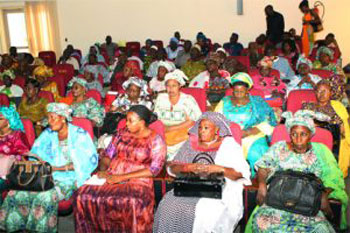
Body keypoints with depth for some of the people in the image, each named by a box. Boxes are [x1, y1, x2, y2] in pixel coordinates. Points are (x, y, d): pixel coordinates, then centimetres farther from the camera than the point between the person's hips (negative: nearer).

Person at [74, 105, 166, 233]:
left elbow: (154, 169, -10)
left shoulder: (155, 140, -2)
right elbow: (107, 154, 18)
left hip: (137, 181, -5)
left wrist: (121, 177, -15)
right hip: (111, 177, 5)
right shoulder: (122, 133, 15)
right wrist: (103, 170, -5)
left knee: (134, 203, -38)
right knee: (83, 194, -21)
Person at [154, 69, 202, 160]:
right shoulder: (161, 98, 9)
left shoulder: (188, 99, -2)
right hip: (164, 135, 4)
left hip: (182, 135, -3)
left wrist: (171, 128, -11)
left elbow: (193, 121, -6)